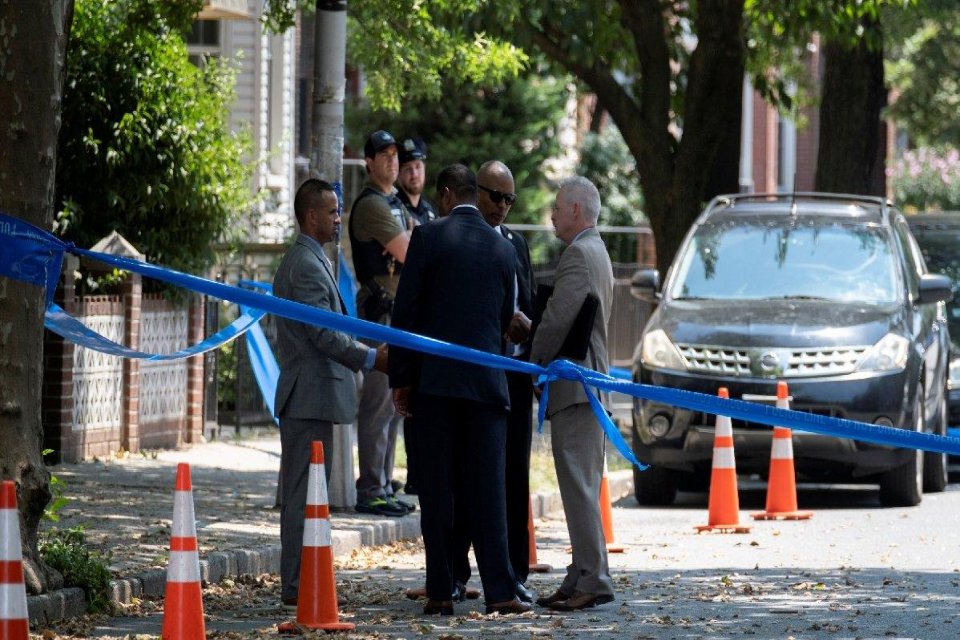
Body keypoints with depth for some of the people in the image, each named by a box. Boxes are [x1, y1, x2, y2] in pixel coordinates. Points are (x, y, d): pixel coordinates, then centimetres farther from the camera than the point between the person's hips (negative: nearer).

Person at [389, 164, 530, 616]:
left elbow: (405, 311, -4)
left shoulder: (428, 237, -3)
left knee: (437, 490, 2)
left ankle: (440, 592, 1)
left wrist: (400, 378, 1)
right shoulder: (503, 248, 8)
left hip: (434, 379, -2)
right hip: (487, 380, 2)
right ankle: (499, 592, -6)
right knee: (487, 490, 1)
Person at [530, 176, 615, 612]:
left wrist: (534, 364, -7)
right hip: (587, 382, 11)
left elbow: (558, 319, -20)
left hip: (573, 384, -11)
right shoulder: (597, 252, 20)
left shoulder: (579, 254, -14)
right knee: (581, 487, 12)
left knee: (579, 486, -11)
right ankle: (583, 577, 14)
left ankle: (593, 581, -13)